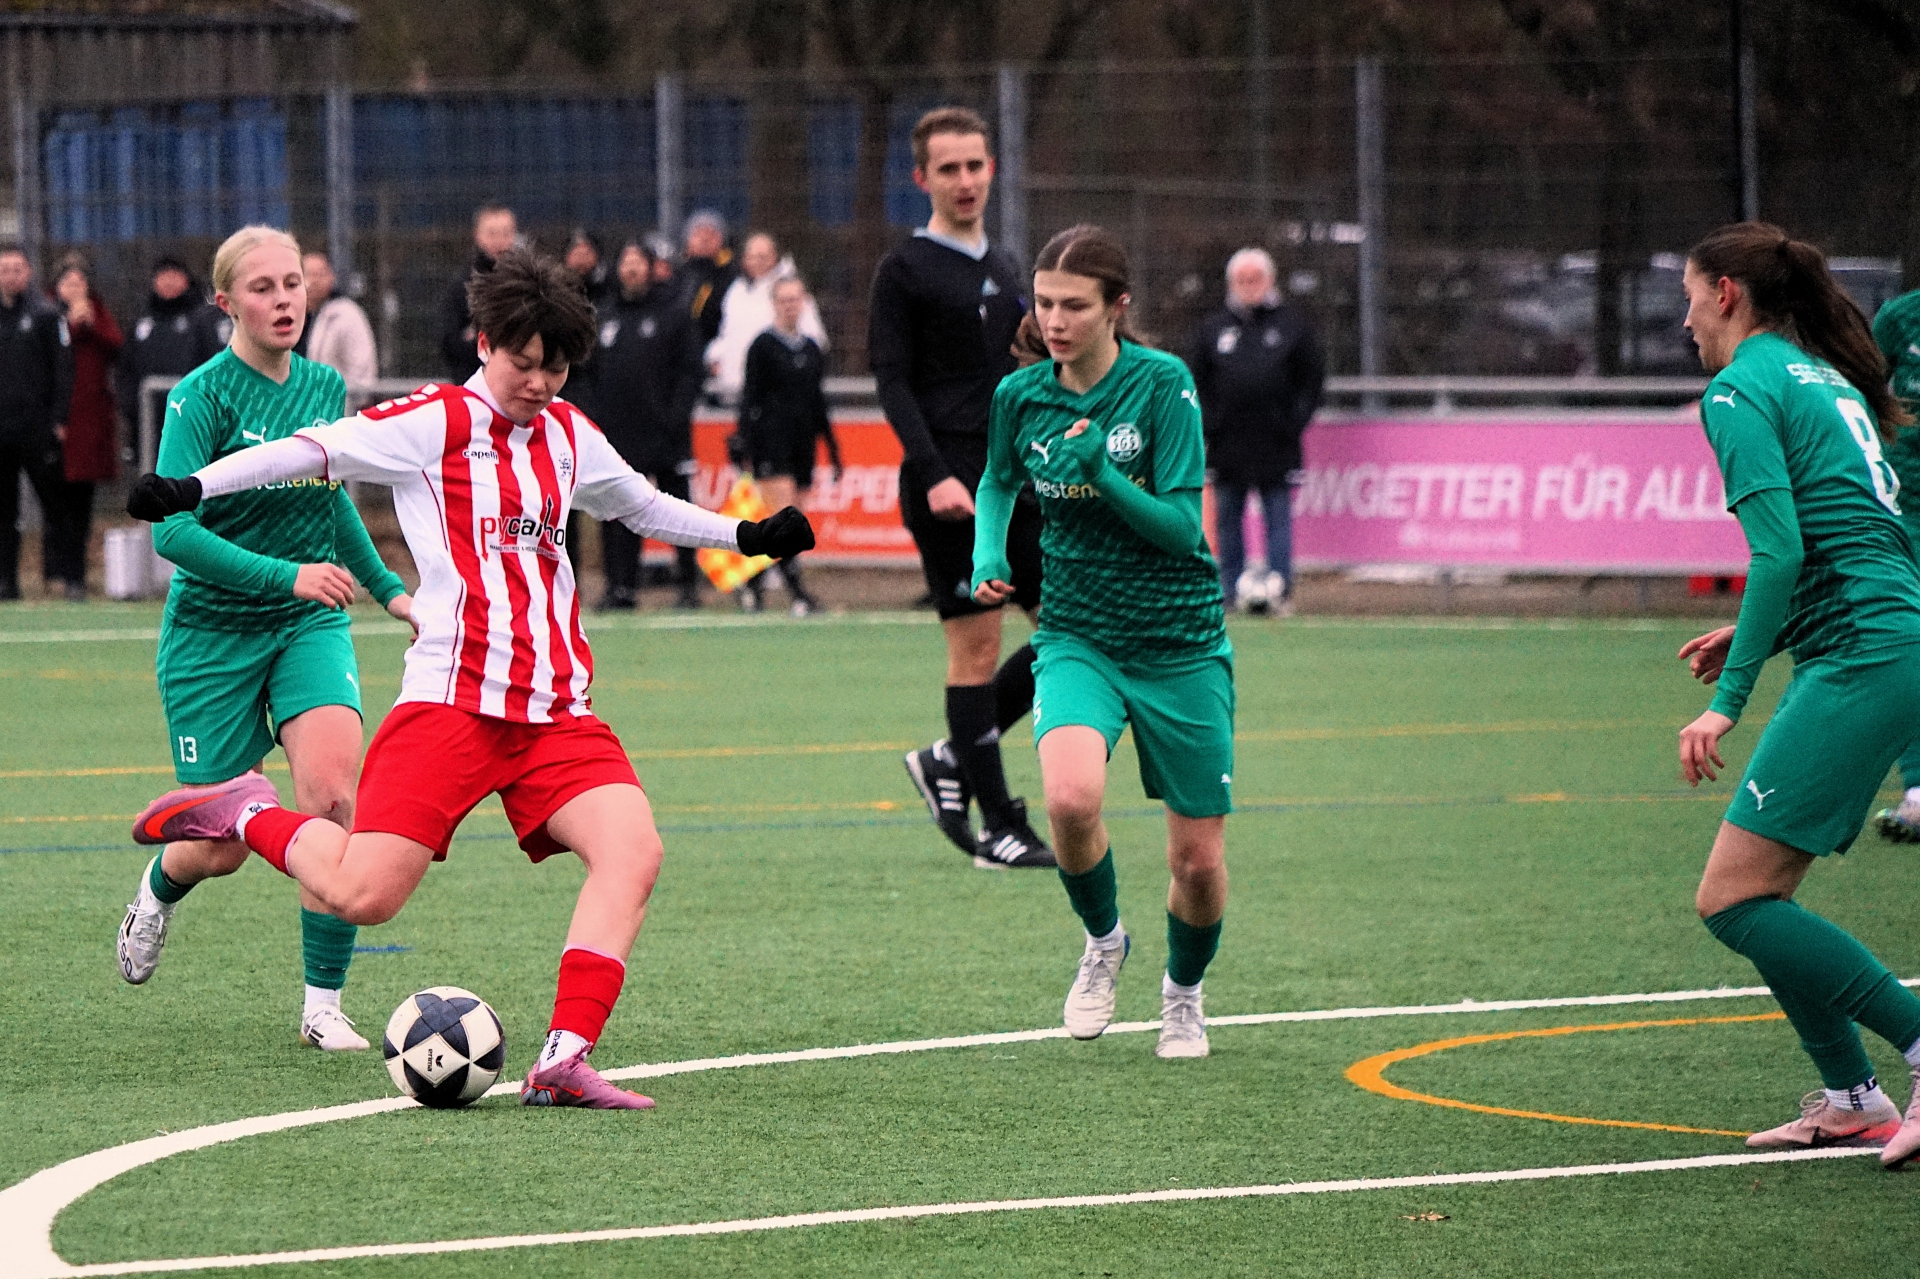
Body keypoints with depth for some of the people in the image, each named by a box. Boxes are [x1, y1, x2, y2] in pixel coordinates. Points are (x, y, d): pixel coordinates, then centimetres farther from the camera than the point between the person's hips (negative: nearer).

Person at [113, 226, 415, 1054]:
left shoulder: (325, 387, 4)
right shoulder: (203, 395, -13)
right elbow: (174, 529, -21)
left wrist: (386, 588, 26)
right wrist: (287, 574, -29)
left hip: (310, 624, 4)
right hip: (212, 633, -4)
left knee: (332, 793, -21)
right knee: (220, 850, 1)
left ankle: (323, 1006, -12)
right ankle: (160, 886, 40)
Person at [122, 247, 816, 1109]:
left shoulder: (568, 436, 19)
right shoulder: (434, 423, 0)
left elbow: (641, 506, 37)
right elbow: (312, 452, -5)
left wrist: (745, 536, 36)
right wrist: (192, 489, -15)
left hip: (557, 713, 6)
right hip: (451, 704, -6)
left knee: (633, 850, -20)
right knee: (362, 898, -15)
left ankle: (563, 1062, -22)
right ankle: (248, 818, 16)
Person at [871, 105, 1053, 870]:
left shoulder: (1006, 270, 18)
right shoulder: (906, 271, -3)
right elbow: (893, 382, -9)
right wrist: (934, 474, -20)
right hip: (951, 483, -7)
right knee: (976, 647, -6)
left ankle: (952, 759, 14)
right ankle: (998, 826, -1)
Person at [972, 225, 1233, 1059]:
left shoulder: (1163, 384, -13)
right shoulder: (1020, 396, -3)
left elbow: (1183, 527, -17)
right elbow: (998, 484, 19)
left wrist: (1099, 471, -29)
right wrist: (987, 557, 1)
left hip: (1179, 642, -1)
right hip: (1077, 637, 1)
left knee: (1198, 861, 3)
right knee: (1071, 797, -28)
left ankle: (1183, 990, 35)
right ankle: (1102, 941, 3)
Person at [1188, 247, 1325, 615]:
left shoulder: (1292, 323, 6)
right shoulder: (1213, 327, 11)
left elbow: (1313, 375, 8)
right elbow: (1195, 379, 12)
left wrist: (1297, 419, -2)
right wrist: (1206, 420, 0)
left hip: (1276, 444, -2)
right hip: (1227, 443, 2)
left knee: (1278, 516, -2)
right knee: (1227, 519, 6)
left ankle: (1279, 583, -3)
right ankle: (1233, 585, 12)